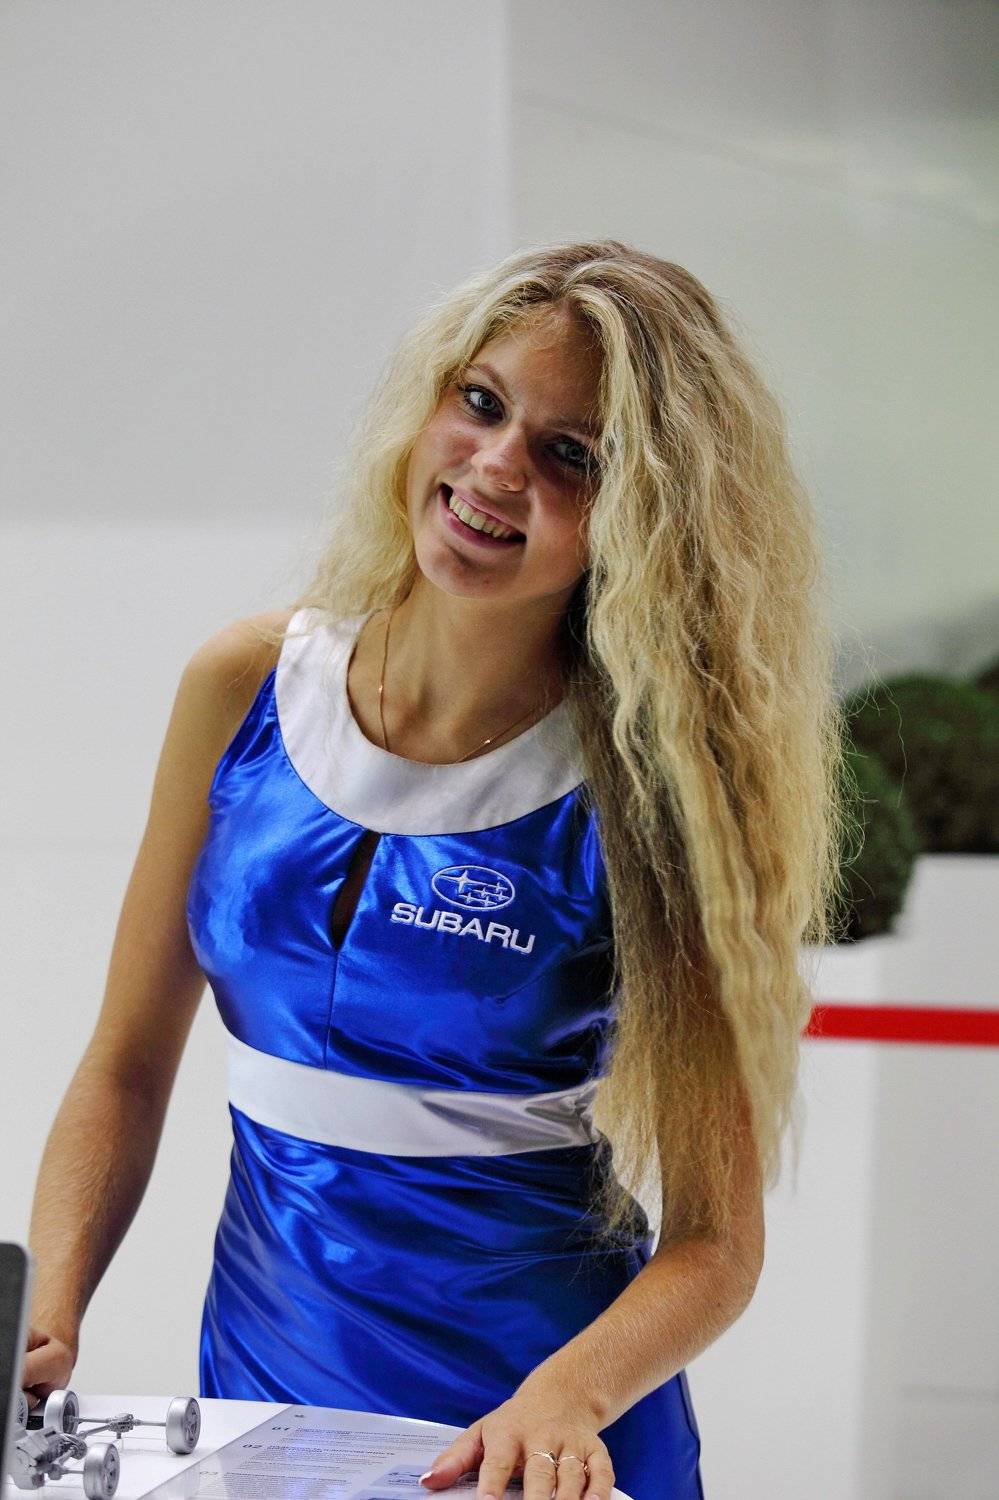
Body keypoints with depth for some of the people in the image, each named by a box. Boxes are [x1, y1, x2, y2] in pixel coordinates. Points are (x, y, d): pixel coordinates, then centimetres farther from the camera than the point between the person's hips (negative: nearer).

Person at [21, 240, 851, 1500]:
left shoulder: (644, 784, -15)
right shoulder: (250, 688, -5)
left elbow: (713, 1240, -15)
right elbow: (127, 1069, 1)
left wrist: (568, 1396, -31)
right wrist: (44, 1315, -12)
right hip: (263, 1372, 4)